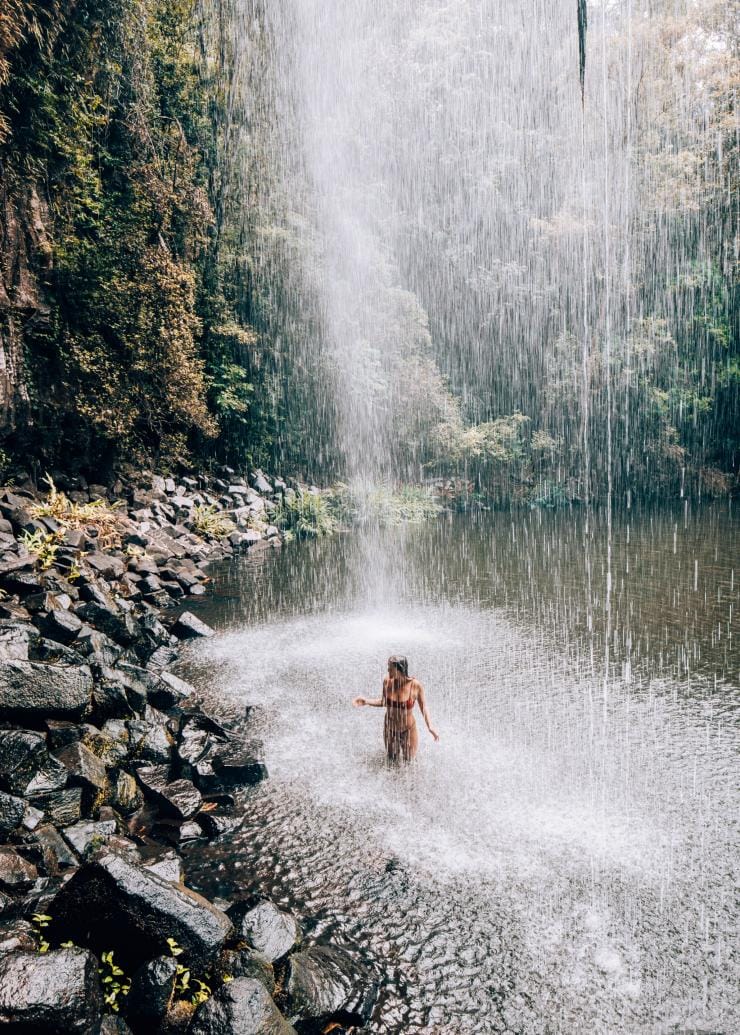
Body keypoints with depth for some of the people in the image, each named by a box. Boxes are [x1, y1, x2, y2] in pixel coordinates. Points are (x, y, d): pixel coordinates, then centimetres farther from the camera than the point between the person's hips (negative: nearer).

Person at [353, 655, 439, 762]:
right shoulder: (387, 681, -16)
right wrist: (366, 702, -12)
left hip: (408, 730, -2)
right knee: (393, 761, 22)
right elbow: (383, 702, 0)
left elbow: (423, 707, -10)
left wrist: (430, 726, -21)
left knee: (408, 762, 19)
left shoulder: (415, 685, -24)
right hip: (389, 729, 2)